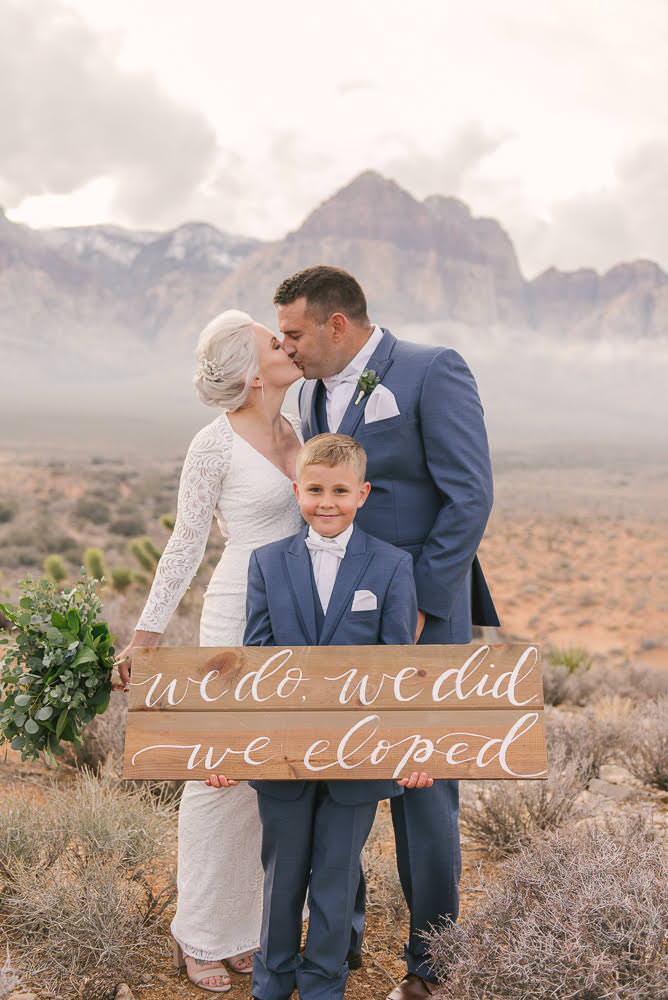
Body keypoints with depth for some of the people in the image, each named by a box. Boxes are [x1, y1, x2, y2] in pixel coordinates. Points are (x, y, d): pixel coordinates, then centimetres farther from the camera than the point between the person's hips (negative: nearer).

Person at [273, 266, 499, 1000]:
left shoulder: (432, 372, -10)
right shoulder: (315, 391, 12)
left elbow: (469, 496, -15)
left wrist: (419, 606, -15)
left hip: (418, 618, -6)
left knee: (422, 790, 2)